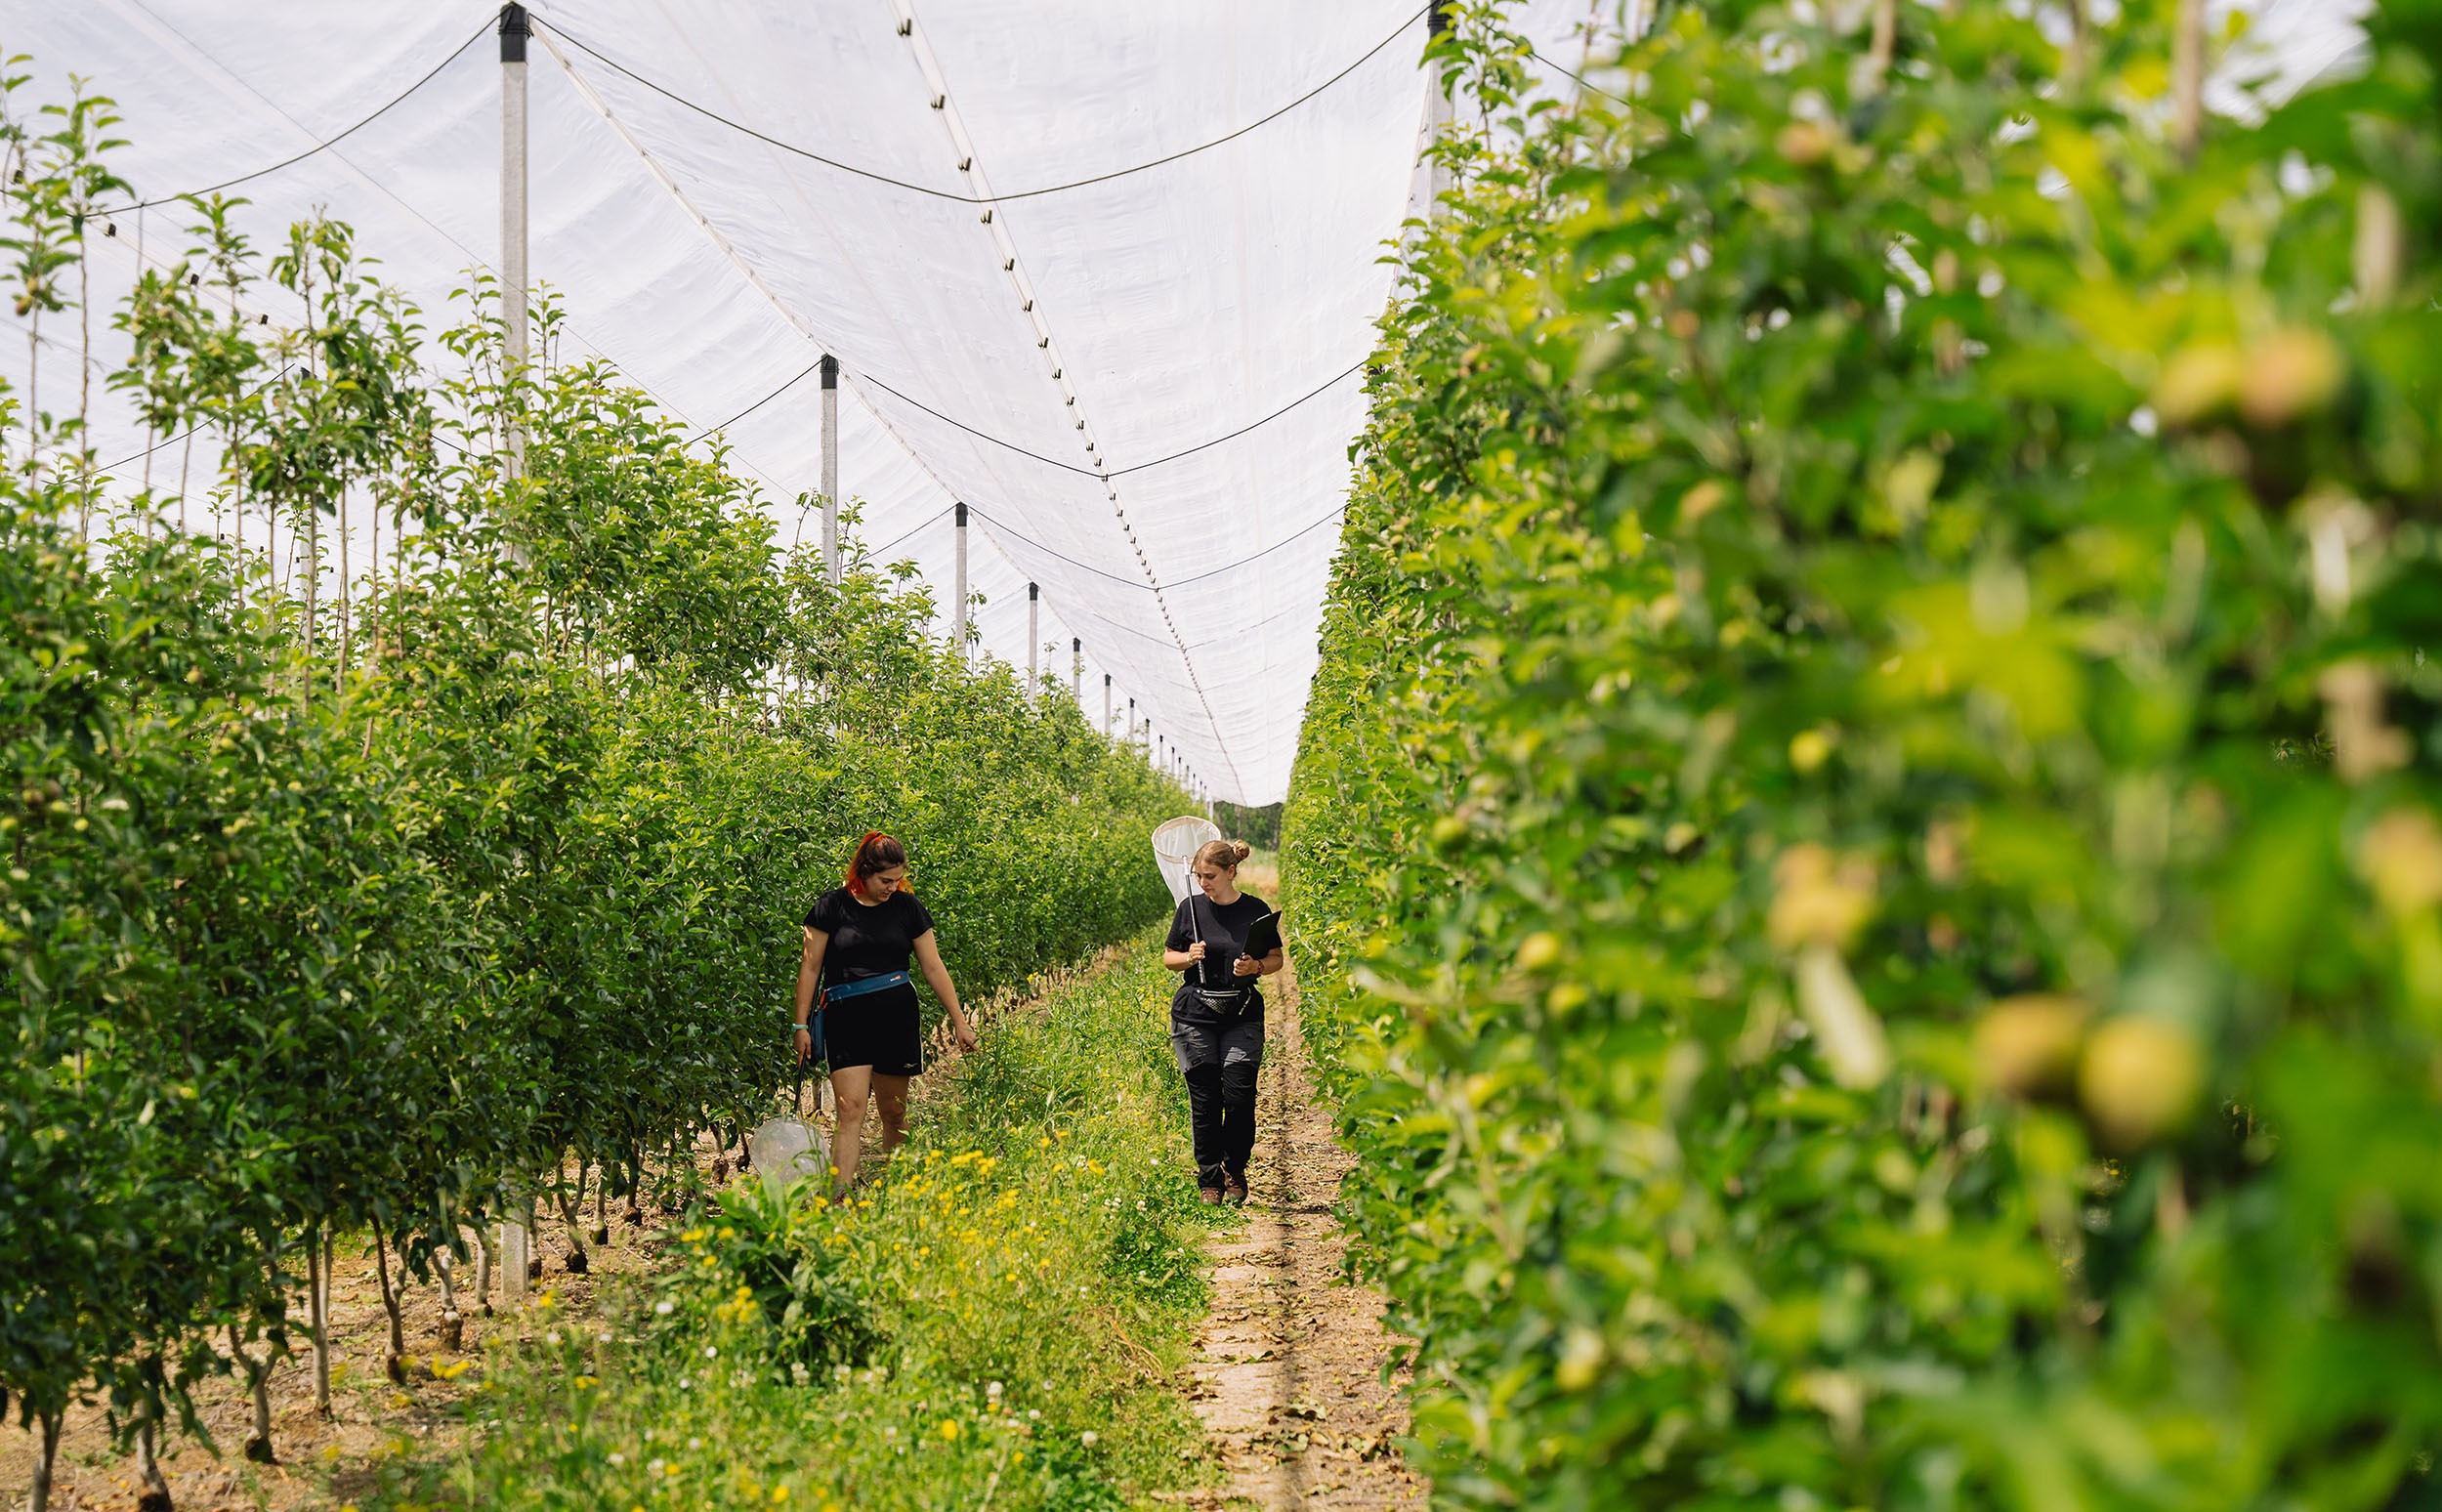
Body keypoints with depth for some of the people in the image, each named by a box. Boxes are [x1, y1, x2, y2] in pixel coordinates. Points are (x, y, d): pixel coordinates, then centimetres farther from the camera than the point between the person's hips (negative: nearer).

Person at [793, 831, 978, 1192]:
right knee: (851, 1109, -14)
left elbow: (933, 968, 10)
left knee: (894, 1113, 7)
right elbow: (810, 967, 3)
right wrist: (801, 1026, 1)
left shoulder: (907, 907, 6)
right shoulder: (832, 906, -1)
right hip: (846, 1018, -2)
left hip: (897, 1017, 3)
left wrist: (959, 1021, 9)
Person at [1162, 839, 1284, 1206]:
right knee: (1204, 1099, -1)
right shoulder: (1191, 907, 3)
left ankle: (1235, 1171, 13)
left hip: (1242, 1014, -1)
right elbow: (1168, 958, 12)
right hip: (1195, 1013, 1)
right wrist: (1189, 958, -10)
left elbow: (1276, 959, 10)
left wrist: (1255, 966, -11)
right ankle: (1209, 1179, 11)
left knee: (1239, 1094, -9)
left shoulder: (1256, 910, 1)